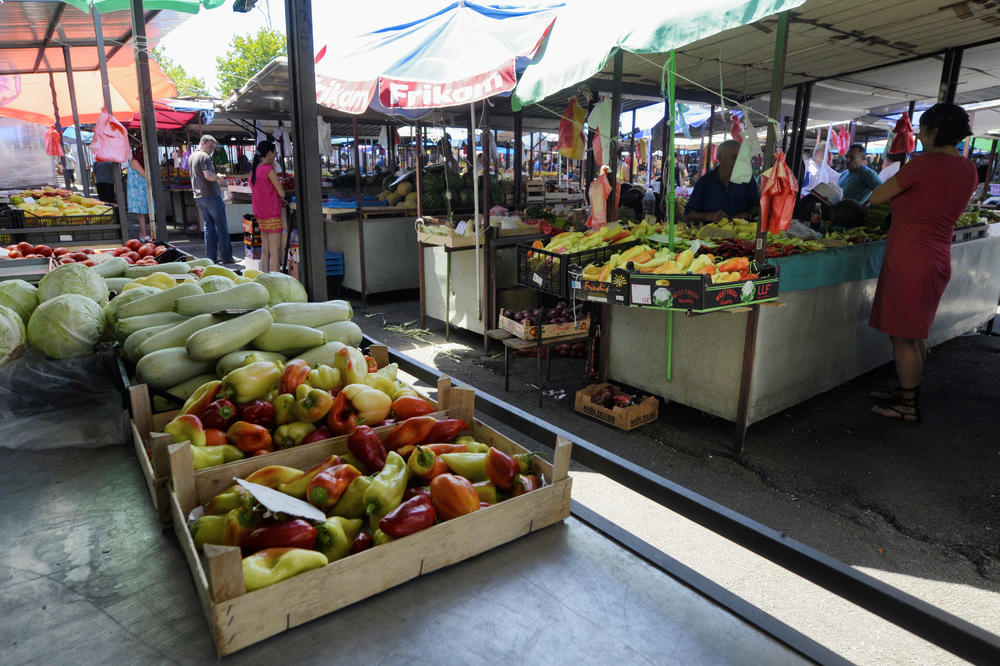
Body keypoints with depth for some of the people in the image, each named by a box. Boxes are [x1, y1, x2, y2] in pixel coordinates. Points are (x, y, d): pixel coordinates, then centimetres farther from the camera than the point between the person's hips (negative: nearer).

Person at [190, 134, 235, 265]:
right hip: (211, 195, -9)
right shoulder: (204, 156, -11)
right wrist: (218, 177, -6)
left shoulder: (191, 157, 18)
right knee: (221, 226, -2)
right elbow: (208, 175, -24)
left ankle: (212, 257, 9)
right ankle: (226, 257, 0)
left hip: (198, 196, 9)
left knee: (209, 226, 11)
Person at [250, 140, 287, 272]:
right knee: (275, 252, -6)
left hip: (260, 216, 8)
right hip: (272, 215, -8)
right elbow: (281, 193, -12)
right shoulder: (269, 170, -14)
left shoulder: (254, 170, 10)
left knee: (265, 252, 12)